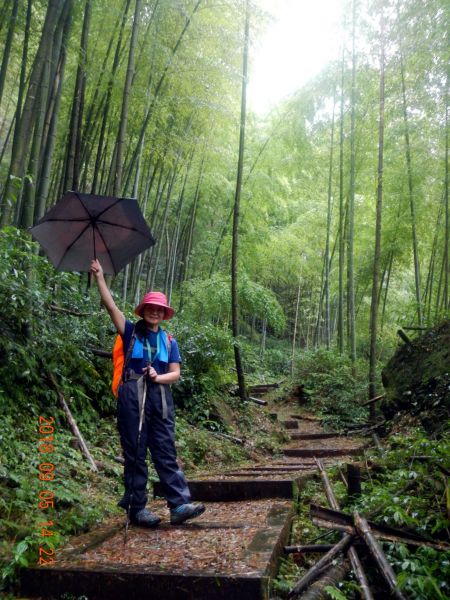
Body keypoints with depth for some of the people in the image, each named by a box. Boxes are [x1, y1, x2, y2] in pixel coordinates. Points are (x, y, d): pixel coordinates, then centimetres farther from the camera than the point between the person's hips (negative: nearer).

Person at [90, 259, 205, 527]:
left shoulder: (169, 340, 12)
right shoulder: (131, 332, 6)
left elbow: (175, 373, 8)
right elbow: (111, 305, -3)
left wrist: (158, 377, -12)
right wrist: (100, 277, -9)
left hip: (160, 397, 2)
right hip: (132, 397, -2)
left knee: (166, 452, 0)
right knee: (135, 453, 4)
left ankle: (180, 505, -2)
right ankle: (137, 508, 12)